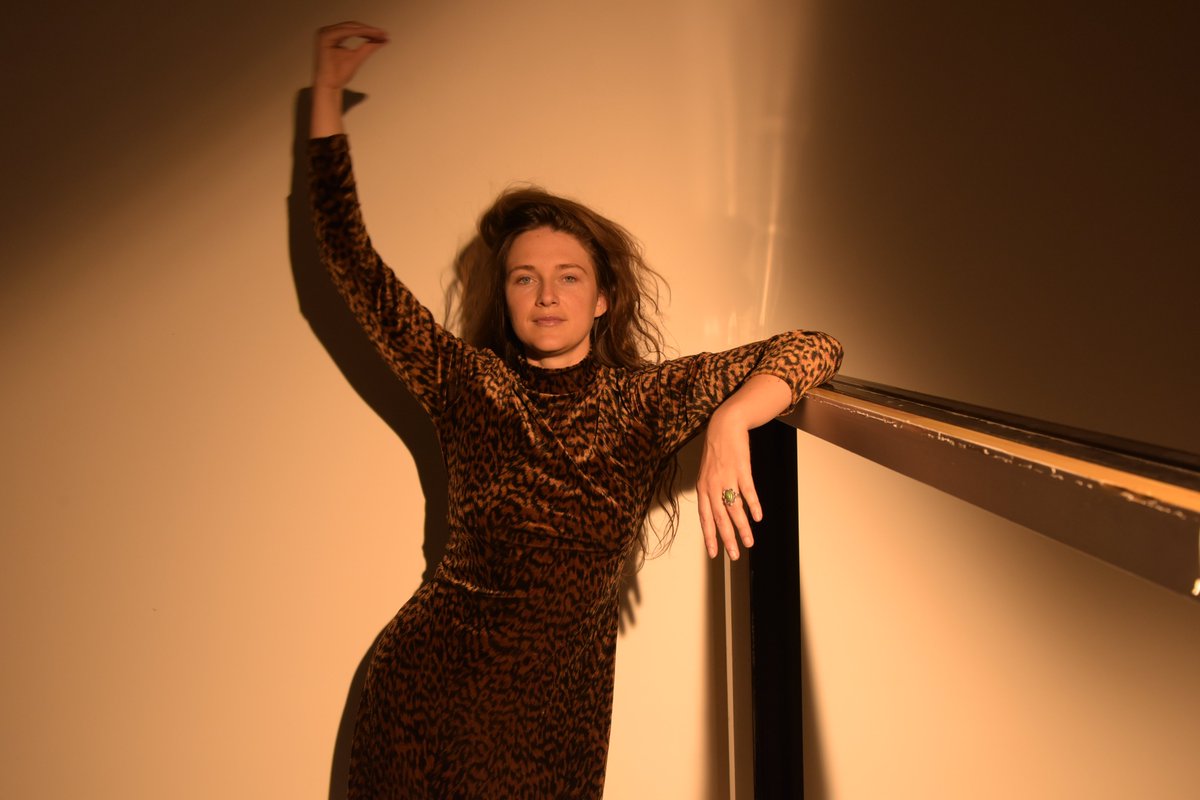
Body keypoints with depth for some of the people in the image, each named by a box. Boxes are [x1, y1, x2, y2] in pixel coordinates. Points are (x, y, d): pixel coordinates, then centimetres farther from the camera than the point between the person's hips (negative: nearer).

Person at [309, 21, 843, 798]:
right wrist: (328, 93, -10)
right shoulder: (470, 386, -6)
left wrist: (729, 421, -30)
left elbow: (816, 347, -10)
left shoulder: (645, 398, -5)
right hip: (431, 690, 0)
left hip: (563, 701, 1)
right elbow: (350, 256, -8)